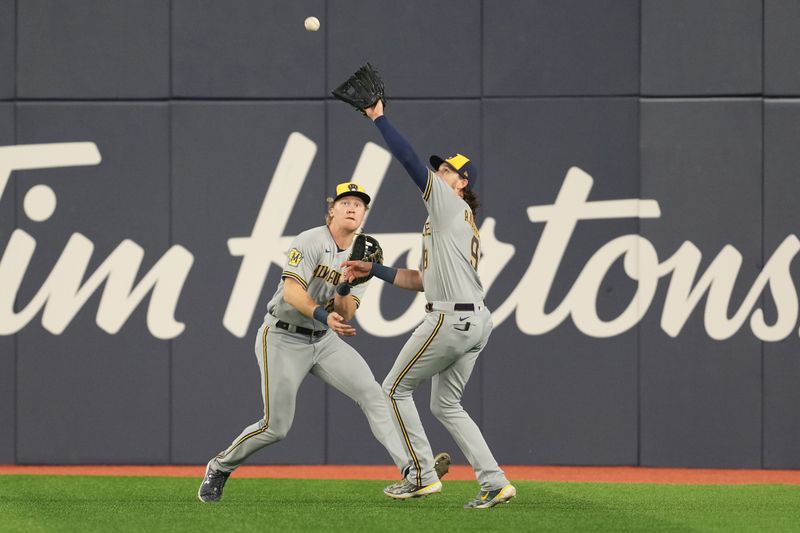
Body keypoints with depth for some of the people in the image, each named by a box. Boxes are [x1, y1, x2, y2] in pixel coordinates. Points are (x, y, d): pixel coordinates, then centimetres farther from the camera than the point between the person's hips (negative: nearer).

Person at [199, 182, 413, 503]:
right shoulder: (310, 242, -15)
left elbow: (345, 314, -4)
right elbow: (291, 292, -27)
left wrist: (345, 288, -24)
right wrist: (324, 316, -42)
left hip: (324, 341, 6)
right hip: (283, 338, -6)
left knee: (371, 393, -15)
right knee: (276, 427, -6)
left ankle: (410, 468, -20)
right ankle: (219, 468, 19)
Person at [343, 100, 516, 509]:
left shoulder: (451, 204, -4)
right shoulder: (459, 224, 23)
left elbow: (410, 160, -12)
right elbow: (423, 280, 22)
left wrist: (379, 119, -8)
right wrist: (373, 270, 19)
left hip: (451, 320, -10)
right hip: (474, 322, 10)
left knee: (396, 388, 4)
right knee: (445, 404, 16)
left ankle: (422, 475, 3)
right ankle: (494, 483, 7)